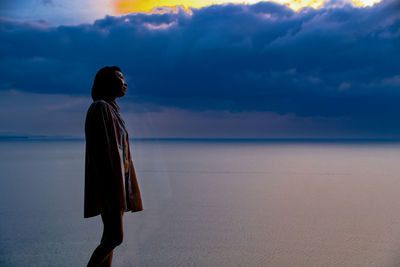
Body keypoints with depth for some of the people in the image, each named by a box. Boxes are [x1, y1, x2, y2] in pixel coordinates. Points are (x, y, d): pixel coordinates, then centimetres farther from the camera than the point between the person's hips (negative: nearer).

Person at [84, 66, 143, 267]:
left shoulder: (112, 111, 20)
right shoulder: (100, 108, -10)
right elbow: (101, 150, -18)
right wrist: (110, 189, -23)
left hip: (119, 180, 10)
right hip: (108, 182, -10)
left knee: (111, 237, 8)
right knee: (115, 237, -11)